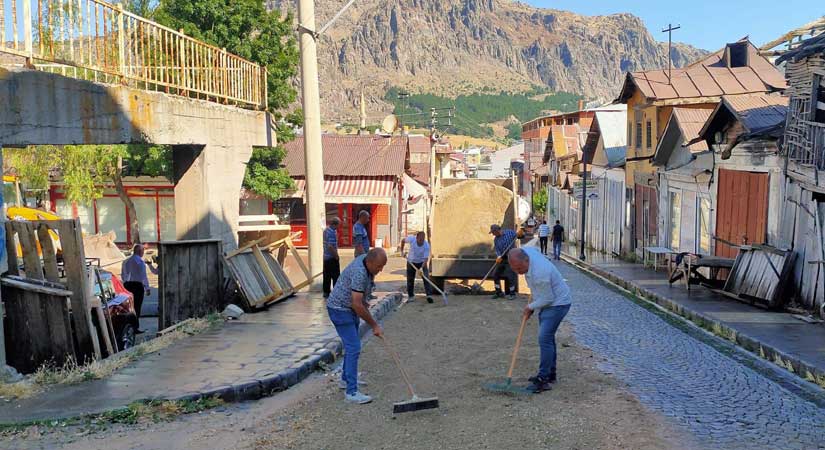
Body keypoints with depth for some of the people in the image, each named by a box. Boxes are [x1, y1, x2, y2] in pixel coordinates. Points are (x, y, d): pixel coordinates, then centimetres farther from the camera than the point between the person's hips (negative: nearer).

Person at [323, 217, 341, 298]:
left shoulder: (326, 230, 9)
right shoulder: (332, 232, -20)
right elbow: (331, 246, -26)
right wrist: (336, 256, -16)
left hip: (326, 257, 9)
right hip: (332, 258, -9)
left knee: (327, 276, 13)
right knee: (336, 276, -1)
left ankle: (326, 292, 18)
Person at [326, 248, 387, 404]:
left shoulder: (366, 259, -3)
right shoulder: (359, 273, -32)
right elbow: (357, 305, -32)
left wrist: (364, 302, 15)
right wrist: (374, 325, -25)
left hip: (349, 308, 10)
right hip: (340, 309, -10)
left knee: (352, 344, 21)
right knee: (353, 348, -14)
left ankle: (346, 378, 38)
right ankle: (351, 392, -14)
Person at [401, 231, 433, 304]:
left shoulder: (426, 245, -28)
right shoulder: (411, 239, -24)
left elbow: (426, 258, -30)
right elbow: (403, 241, -2)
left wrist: (422, 268, -43)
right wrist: (402, 251, 0)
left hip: (422, 262, -2)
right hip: (411, 262, 2)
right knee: (410, 279, 6)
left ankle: (429, 295, -16)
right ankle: (410, 296, 19)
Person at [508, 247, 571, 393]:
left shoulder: (539, 273, -37)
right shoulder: (525, 252, -12)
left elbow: (547, 299, -26)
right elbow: (536, 249, 13)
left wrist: (530, 307, -8)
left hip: (557, 303, -10)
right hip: (546, 301, 10)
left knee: (545, 338, -17)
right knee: (547, 337, 17)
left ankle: (543, 379, -13)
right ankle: (550, 374, 29)